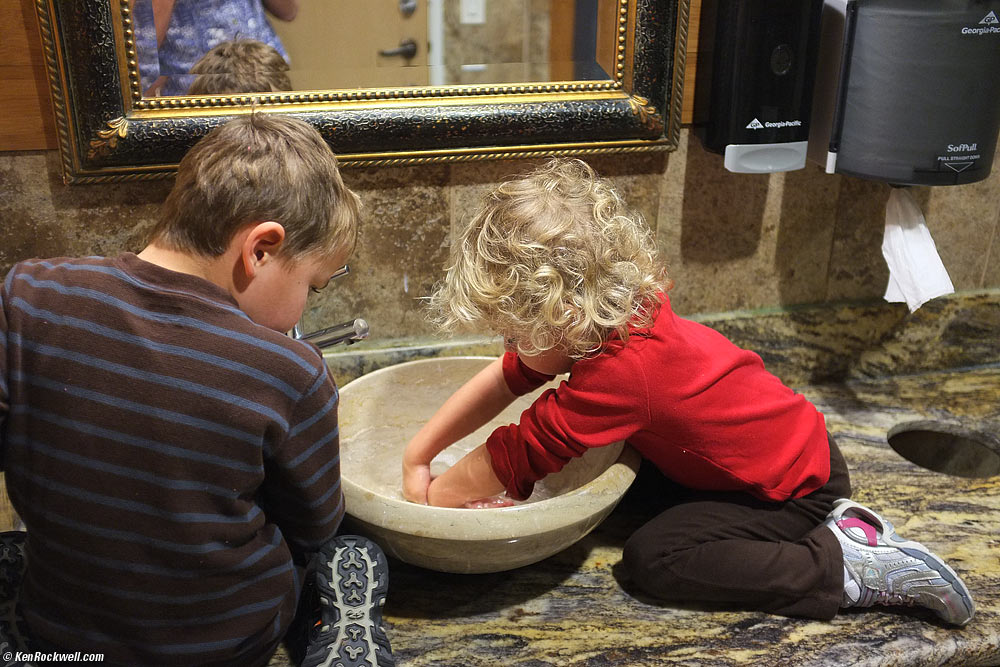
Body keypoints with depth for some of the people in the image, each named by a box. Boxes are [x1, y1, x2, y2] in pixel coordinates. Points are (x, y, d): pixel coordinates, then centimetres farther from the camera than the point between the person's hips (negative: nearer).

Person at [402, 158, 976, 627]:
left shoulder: (621, 370, -34)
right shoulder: (622, 316, -7)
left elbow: (512, 457, -26)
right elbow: (504, 380, -1)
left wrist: (432, 499, -9)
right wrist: (417, 457, -3)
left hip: (797, 486, -9)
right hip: (794, 443, 9)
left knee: (652, 558, -17)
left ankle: (851, 569, -9)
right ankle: (829, 522, 14)